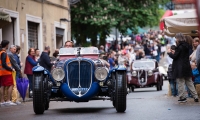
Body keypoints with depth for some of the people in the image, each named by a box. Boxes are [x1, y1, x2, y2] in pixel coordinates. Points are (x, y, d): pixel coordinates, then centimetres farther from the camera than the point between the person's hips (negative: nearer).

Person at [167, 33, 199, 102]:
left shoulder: (179, 47, -16)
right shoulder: (186, 46, 9)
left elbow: (174, 56, -14)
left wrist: (169, 52, 3)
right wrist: (174, 52, 17)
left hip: (180, 68, -8)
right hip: (187, 67, 8)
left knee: (181, 83, 1)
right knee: (189, 82, 11)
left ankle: (182, 97, 3)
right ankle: (195, 97, 9)